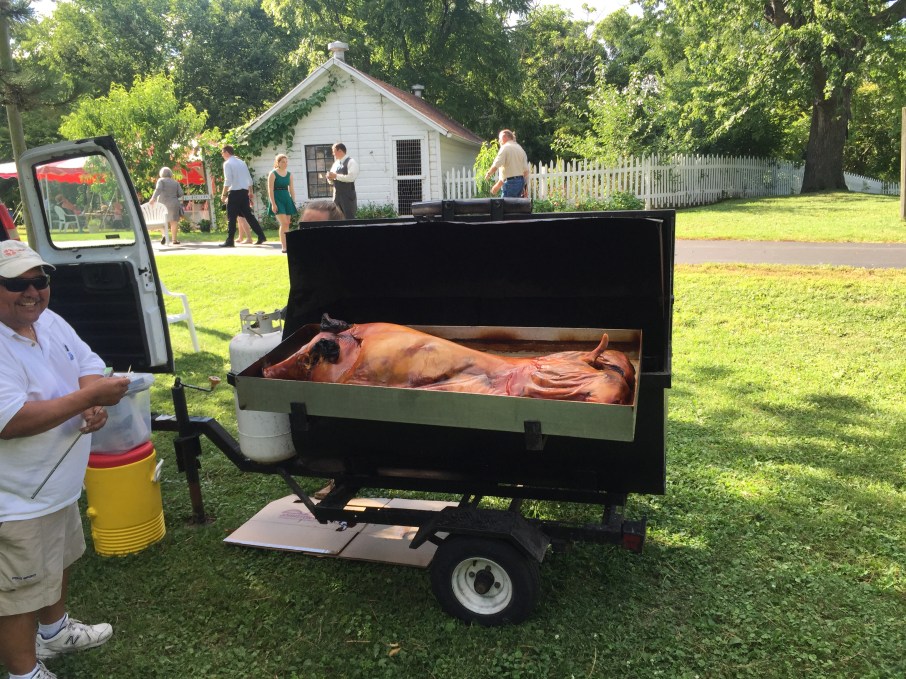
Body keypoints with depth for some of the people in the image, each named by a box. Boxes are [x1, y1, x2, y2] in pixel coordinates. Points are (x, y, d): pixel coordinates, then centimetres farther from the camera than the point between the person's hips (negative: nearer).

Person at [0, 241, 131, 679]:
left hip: (59, 484, 10)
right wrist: (89, 396, -30)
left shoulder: (49, 322, 1)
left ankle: (54, 631, 54)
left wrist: (94, 404, -13)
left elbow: (88, 364, 9)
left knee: (59, 560, 30)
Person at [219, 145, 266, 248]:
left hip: (234, 192, -7)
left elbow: (228, 181, -15)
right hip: (244, 192, 7)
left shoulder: (227, 163, -6)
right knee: (249, 215, 11)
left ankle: (230, 241, -1)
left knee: (231, 217, -2)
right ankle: (261, 236, 6)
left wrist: (224, 194, -10)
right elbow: (250, 180, 16)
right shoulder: (242, 162, 16)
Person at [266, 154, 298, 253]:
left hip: (287, 199, 6)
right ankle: (284, 247, -11)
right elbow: (270, 190, -8)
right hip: (277, 200, -5)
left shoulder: (289, 174, 10)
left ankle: (286, 245, 12)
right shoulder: (273, 174, -5)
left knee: (286, 224, 5)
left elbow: (291, 189, 14)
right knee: (284, 223, -14)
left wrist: (294, 202, 9)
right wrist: (273, 204, -15)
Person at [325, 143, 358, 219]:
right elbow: (332, 181, 20)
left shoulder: (351, 162, -6)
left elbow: (351, 177, -21)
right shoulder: (335, 164, 16)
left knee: (349, 218, -6)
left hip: (348, 195, -7)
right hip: (336, 195, 7)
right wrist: (330, 178, -3)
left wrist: (336, 176, -18)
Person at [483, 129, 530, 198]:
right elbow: (526, 170, 13)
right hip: (521, 181, 8)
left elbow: (496, 165, -17)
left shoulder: (505, 148, -7)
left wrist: (489, 174, 1)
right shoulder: (520, 148, 17)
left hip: (510, 182, -8)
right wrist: (525, 186, 17)